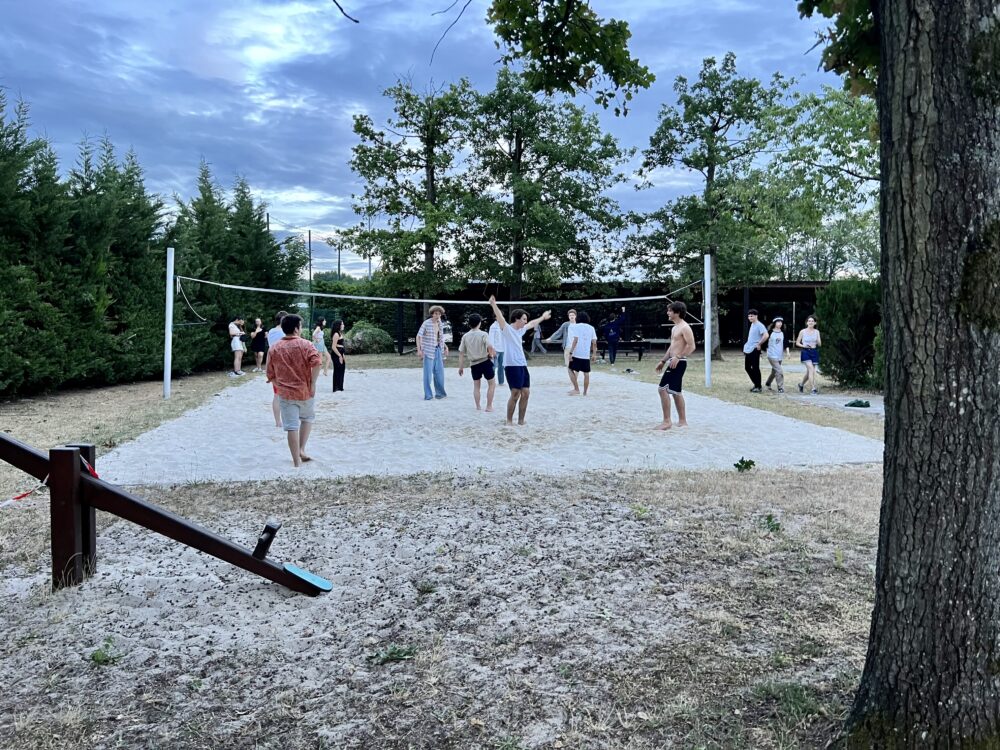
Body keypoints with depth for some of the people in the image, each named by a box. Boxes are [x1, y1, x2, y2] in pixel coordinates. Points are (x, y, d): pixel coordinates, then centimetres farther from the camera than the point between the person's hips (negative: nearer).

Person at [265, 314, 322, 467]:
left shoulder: (274, 349, 4)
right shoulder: (305, 344, -6)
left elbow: (270, 375, 5)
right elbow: (317, 363, -22)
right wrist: (313, 383, -14)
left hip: (285, 394, 1)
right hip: (305, 391, -1)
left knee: (291, 427, 3)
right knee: (308, 418, 24)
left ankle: (297, 462, 6)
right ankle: (302, 449, 14)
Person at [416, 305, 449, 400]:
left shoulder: (440, 324, 10)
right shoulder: (426, 323, -10)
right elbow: (418, 336, -10)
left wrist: (445, 347, 11)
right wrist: (419, 349, -17)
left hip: (438, 350, 6)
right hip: (428, 351, -6)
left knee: (439, 373, 10)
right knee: (428, 373, -3)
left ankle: (440, 393, 22)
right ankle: (428, 395, 5)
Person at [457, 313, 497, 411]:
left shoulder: (465, 336, 1)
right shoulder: (483, 334, -10)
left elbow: (461, 353, 2)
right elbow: (490, 348, -21)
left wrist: (461, 367, 8)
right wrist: (493, 354, 2)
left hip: (474, 364, 4)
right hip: (485, 362, -4)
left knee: (476, 386, 17)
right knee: (492, 384, 10)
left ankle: (477, 407, 16)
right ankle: (489, 406, 7)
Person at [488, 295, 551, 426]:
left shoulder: (520, 330, 18)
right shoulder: (507, 329, -5)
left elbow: (532, 324, 37)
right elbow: (500, 318, -23)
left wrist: (543, 317, 51)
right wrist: (493, 305, -40)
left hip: (523, 365, 8)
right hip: (512, 366, -8)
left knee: (525, 393, 6)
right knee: (515, 394, -9)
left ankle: (521, 421, 15)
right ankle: (509, 422, 2)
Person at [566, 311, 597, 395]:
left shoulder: (575, 327, -2)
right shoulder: (591, 328, 10)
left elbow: (575, 340, -13)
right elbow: (594, 342, 5)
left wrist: (570, 352, -14)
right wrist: (594, 354, 10)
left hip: (576, 353, -4)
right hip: (587, 355, 4)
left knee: (571, 370, 8)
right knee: (586, 373, 9)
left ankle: (577, 389, -1)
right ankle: (585, 392, 11)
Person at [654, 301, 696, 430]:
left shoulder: (684, 327, -14)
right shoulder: (675, 328, 17)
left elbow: (691, 346, -22)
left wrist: (678, 357, -25)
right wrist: (663, 361, 20)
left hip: (678, 363, -10)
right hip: (673, 362, 10)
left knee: (663, 389, -12)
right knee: (676, 392, 14)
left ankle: (666, 421, -9)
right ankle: (682, 421, 21)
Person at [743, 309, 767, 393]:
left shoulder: (759, 325, -14)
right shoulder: (752, 324, 15)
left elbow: (766, 335, -28)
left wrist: (759, 344, -21)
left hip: (754, 350, -10)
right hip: (748, 350, 10)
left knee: (755, 369, -4)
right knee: (747, 367, 13)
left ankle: (759, 387, 5)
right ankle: (756, 384, 23)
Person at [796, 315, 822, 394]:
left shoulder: (816, 332, 6)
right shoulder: (803, 331, -1)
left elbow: (819, 344, 5)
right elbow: (797, 343, 5)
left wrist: (818, 340, -16)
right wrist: (804, 346, -13)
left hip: (814, 352, 4)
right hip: (806, 352, -4)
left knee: (809, 371, 10)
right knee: (811, 369, -18)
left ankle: (801, 384, 35)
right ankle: (813, 389, -18)